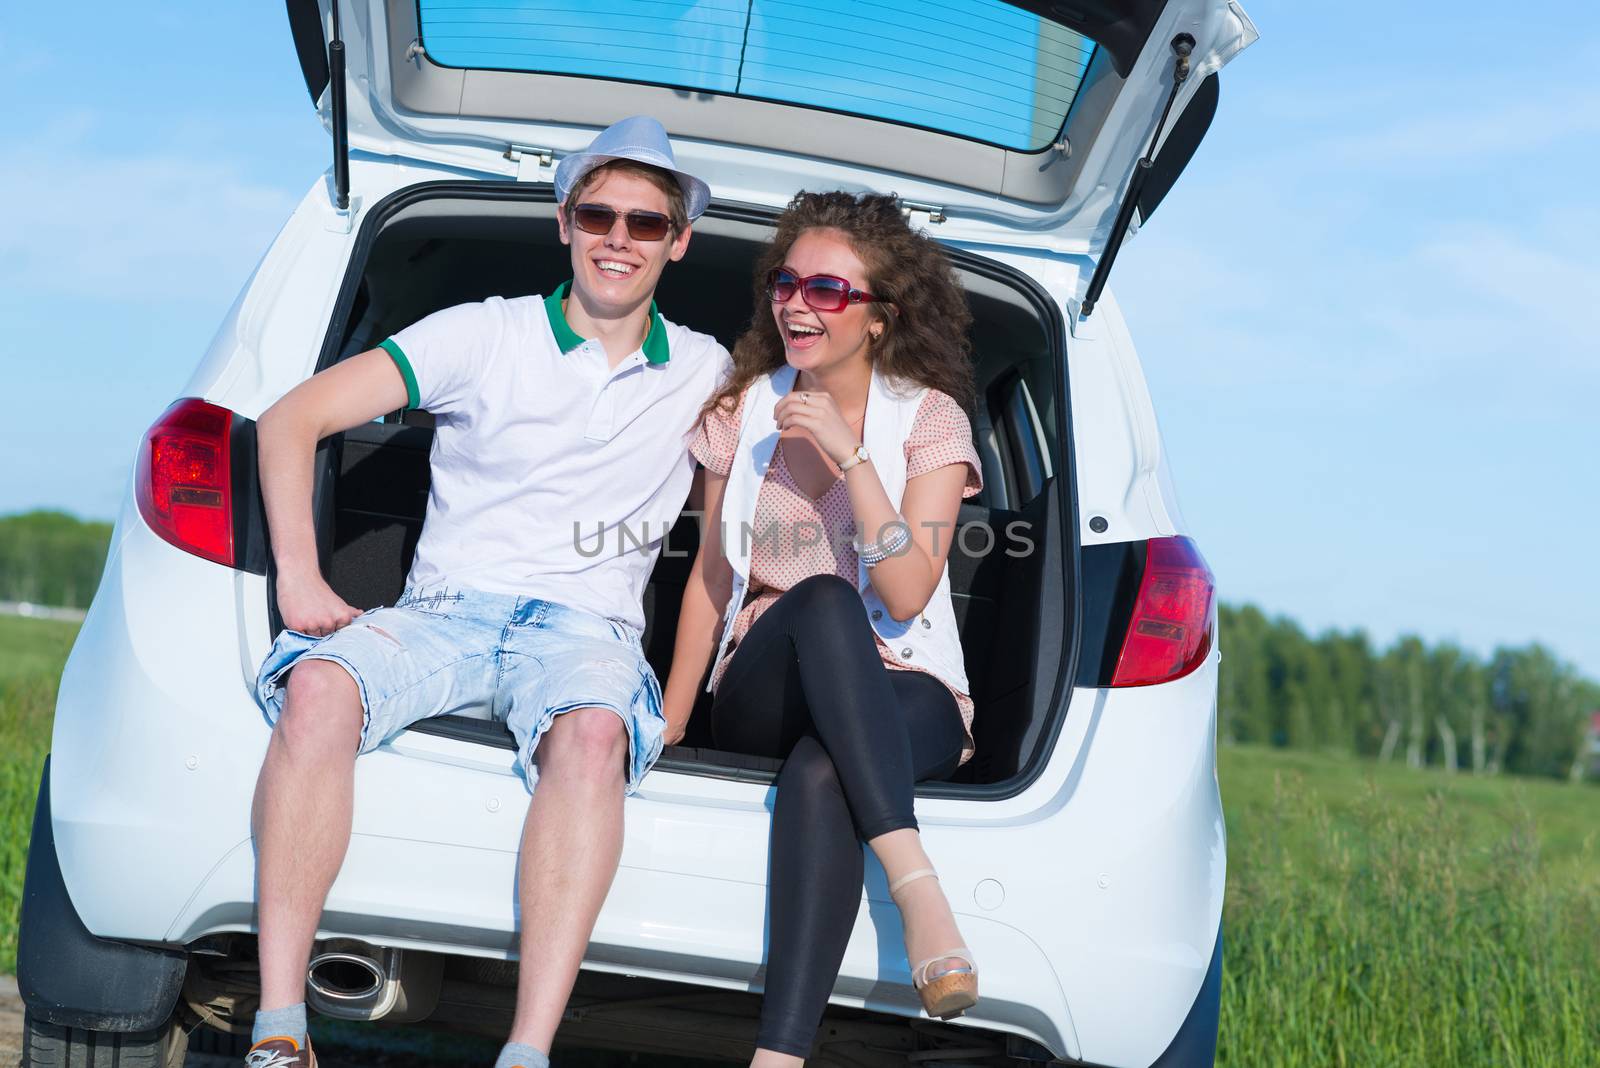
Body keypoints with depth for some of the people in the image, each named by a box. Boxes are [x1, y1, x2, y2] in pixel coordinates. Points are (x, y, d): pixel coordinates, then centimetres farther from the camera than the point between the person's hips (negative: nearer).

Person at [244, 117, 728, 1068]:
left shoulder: (708, 375, 15)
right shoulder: (485, 336, 8)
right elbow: (294, 419, 4)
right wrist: (299, 576, -9)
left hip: (588, 629, 0)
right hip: (445, 613, 0)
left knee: (592, 733, -38)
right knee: (320, 685, -34)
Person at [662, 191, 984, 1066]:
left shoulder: (928, 419, 0)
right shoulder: (746, 411, 9)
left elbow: (906, 593, -12)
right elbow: (711, 574, 13)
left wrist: (851, 456, -19)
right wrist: (668, 724, 6)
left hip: (900, 697, -2)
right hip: (762, 697, 2)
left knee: (819, 775, -40)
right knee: (821, 601, -37)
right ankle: (918, 889, -51)